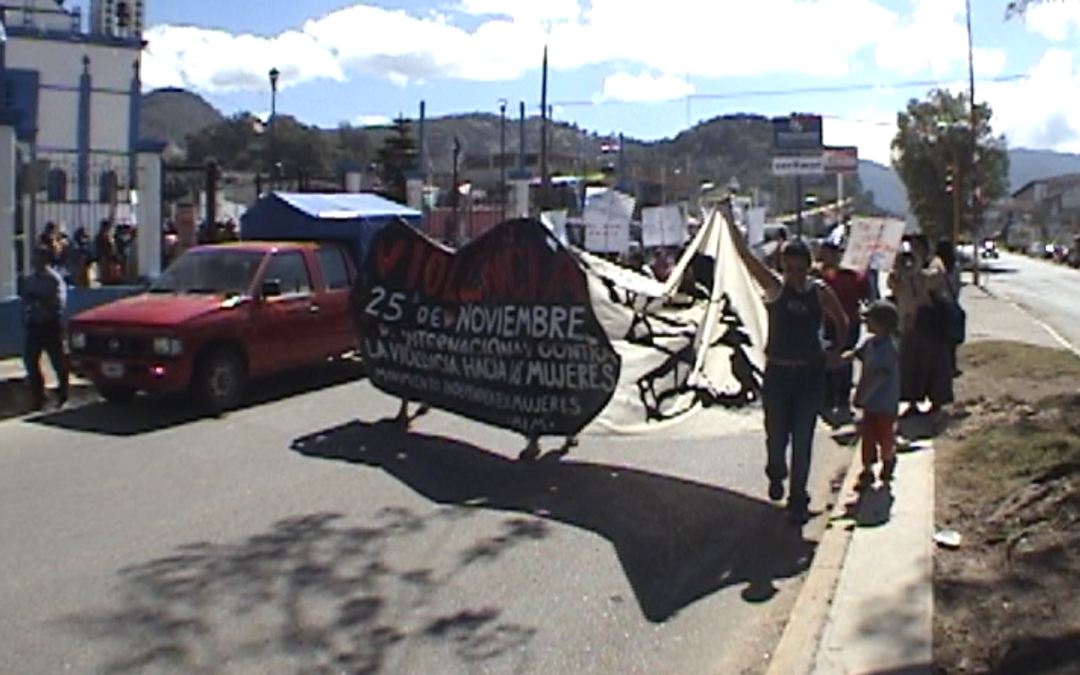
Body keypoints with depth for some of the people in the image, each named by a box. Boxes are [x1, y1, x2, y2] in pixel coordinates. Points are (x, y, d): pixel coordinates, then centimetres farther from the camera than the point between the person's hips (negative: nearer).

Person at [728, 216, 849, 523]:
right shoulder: (775, 287, -4)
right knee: (776, 434, 9)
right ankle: (776, 475, 42)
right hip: (777, 373, 0)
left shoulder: (821, 293, -1)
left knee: (802, 440, 3)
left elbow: (842, 322, 15)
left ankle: (798, 500, 16)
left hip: (810, 374, 0)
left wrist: (837, 351, 4)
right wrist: (730, 224, -20)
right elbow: (745, 256, -13)